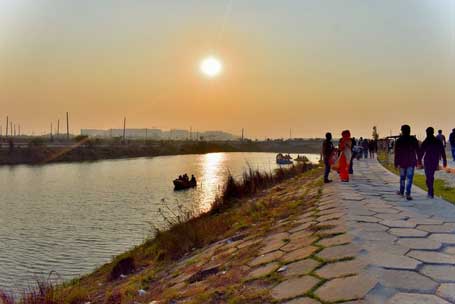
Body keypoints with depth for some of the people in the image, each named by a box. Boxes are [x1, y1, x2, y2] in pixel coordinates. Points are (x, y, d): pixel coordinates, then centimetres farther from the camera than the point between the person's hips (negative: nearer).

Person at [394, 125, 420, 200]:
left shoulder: (398, 141, -3)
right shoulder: (414, 140, -1)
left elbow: (396, 153, -4)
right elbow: (417, 151, 0)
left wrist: (396, 163, 0)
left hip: (402, 162, 1)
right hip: (411, 162, -1)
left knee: (402, 177, 16)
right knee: (409, 178, -4)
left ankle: (401, 191, 30)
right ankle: (408, 194, -13)